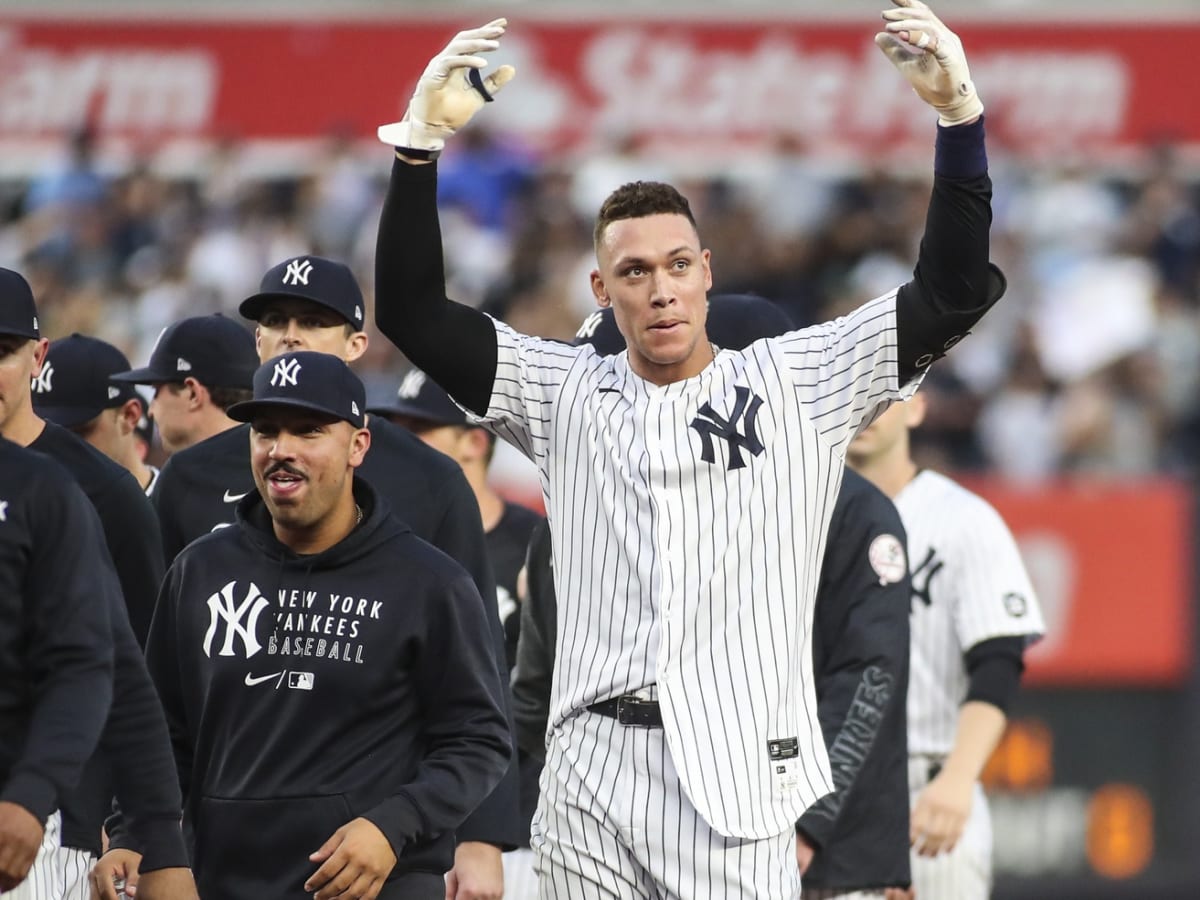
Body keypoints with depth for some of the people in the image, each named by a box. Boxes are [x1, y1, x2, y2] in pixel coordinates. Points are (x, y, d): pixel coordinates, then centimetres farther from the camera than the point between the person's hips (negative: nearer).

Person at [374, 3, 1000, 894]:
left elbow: (951, 295, 2)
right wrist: (420, 144, -4)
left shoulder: (795, 383, 8)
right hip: (592, 781, 2)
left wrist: (959, 117, -10)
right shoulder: (566, 394, 13)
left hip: (738, 780, -2)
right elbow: (413, 313, 8)